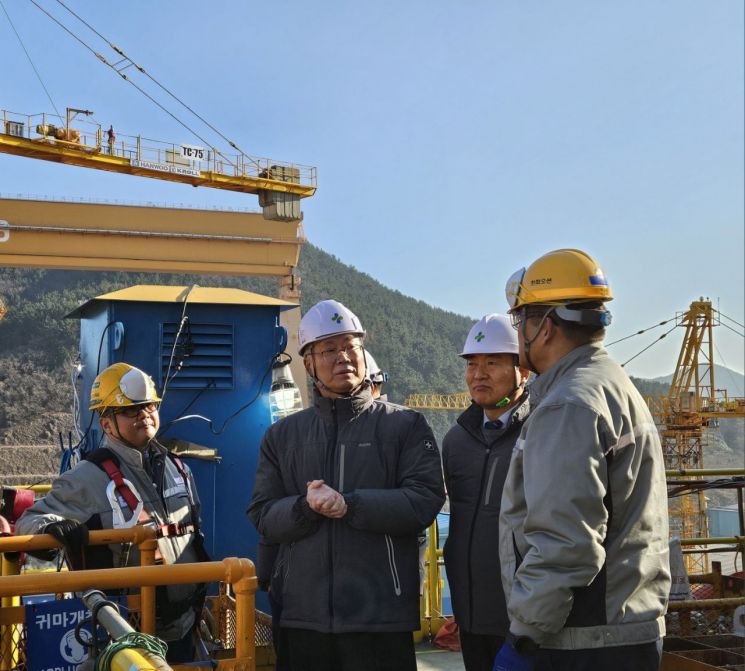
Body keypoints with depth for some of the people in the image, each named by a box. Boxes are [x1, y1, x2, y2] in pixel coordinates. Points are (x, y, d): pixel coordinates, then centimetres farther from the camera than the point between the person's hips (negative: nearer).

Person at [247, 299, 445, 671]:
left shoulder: (405, 425, 4)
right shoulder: (282, 435, 13)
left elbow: (425, 501, -8)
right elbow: (262, 517, 7)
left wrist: (349, 504, -17)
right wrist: (305, 507, -13)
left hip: (381, 614, -3)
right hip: (302, 615, 3)